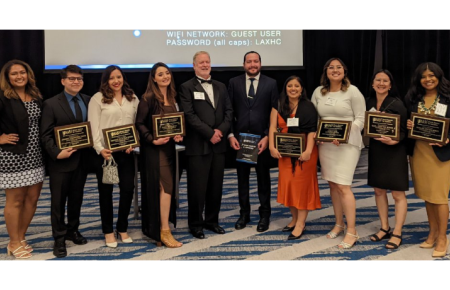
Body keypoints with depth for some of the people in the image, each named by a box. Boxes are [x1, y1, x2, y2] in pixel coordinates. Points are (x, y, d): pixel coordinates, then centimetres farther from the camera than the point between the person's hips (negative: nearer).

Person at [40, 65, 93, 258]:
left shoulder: (89, 101, 6)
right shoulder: (51, 104, -5)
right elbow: (46, 135, -8)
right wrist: (57, 153, -20)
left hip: (82, 159, 4)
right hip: (61, 161, -4)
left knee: (76, 198, 17)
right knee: (58, 201, 5)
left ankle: (73, 231, 34)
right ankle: (59, 239, 18)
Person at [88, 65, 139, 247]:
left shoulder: (133, 98, 10)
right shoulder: (98, 99, -2)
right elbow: (93, 127, -7)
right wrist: (100, 149, -18)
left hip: (126, 151, 3)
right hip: (105, 152, -3)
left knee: (128, 188, 4)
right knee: (106, 191, 8)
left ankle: (122, 228, 23)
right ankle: (108, 231, 22)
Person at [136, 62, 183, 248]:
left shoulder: (172, 98, 10)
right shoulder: (148, 98, -10)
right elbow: (139, 123, -12)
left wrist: (179, 134, -2)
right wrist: (152, 140, -22)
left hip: (169, 147, 7)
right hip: (154, 148, -7)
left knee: (164, 187, 12)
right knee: (166, 186, -11)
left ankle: (155, 226, 26)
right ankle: (164, 231, -3)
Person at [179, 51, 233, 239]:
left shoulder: (221, 87, 16)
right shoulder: (187, 87, -1)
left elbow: (229, 111, 10)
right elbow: (189, 115, -11)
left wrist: (221, 130, -8)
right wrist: (210, 133, -15)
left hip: (219, 144, 5)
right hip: (198, 145, -5)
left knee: (216, 186, 10)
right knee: (197, 187, 0)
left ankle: (212, 220, 25)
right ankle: (196, 224, 14)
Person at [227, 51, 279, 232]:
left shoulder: (271, 83, 1)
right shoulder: (234, 82, 4)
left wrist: (267, 137, -10)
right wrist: (230, 135, -6)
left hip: (262, 138, -1)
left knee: (263, 178, 10)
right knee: (242, 178, 11)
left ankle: (264, 215, 23)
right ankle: (244, 213, 24)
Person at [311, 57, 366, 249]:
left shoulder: (352, 91, -4)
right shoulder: (318, 92, 9)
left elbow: (360, 119, -6)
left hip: (347, 144, -5)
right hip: (325, 144, 5)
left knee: (343, 186, -9)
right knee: (332, 184, 10)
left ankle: (352, 232, 1)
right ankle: (339, 224, 25)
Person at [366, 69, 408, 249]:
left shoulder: (397, 104, -10)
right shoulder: (369, 103, 5)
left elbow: (403, 131, -10)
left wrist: (392, 141, -28)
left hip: (394, 152, -5)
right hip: (375, 151, 6)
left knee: (398, 194, -1)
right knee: (379, 190, 12)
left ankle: (397, 234, 9)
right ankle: (384, 228, 26)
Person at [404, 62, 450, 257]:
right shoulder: (412, 98, 7)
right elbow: (405, 121, 14)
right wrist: (407, 125, -7)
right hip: (418, 151, 4)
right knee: (426, 194, 12)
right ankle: (433, 232, 28)